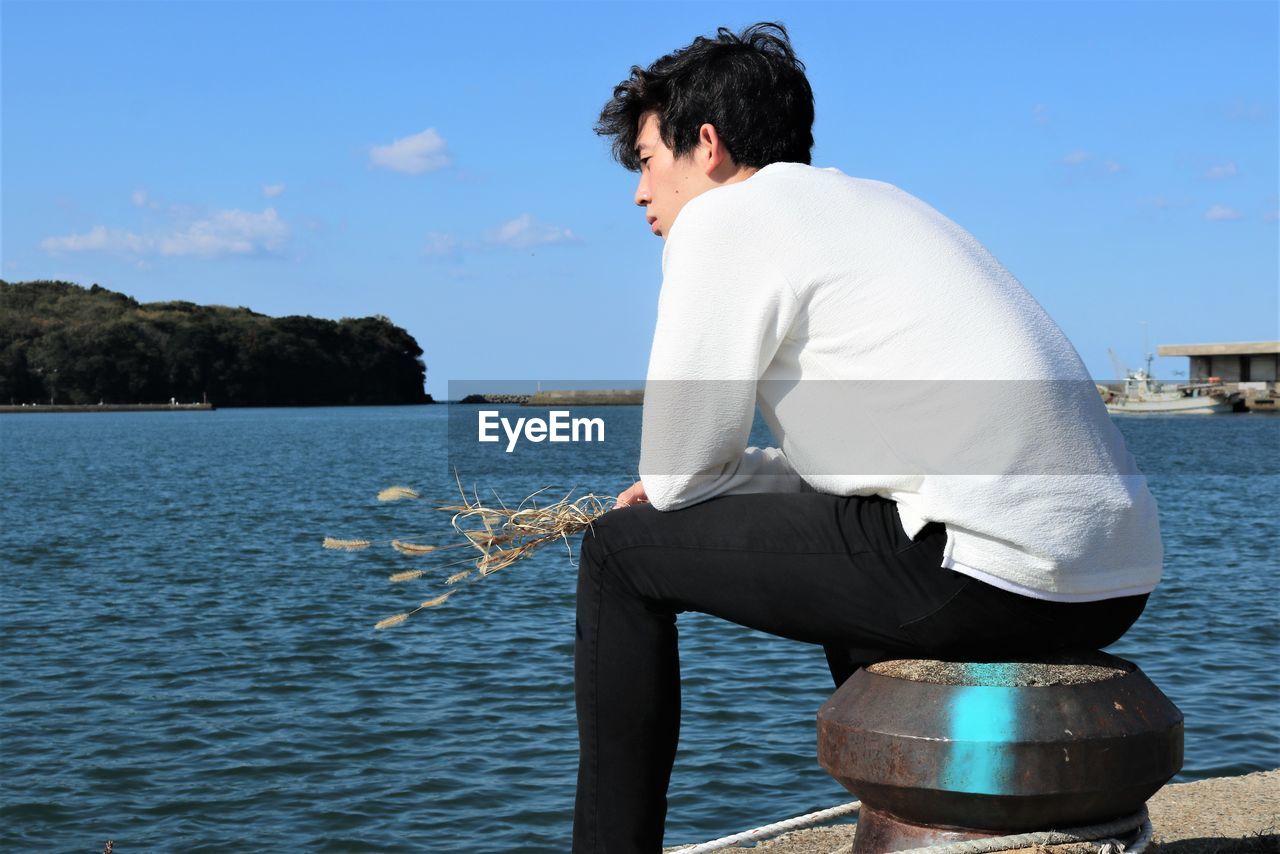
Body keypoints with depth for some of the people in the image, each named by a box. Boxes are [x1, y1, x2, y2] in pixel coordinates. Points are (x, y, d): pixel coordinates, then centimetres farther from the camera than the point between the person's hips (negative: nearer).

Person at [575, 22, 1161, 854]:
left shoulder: (723, 217, 1)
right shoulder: (876, 200, 27)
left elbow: (676, 474, 1)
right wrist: (745, 474, 24)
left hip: (992, 573, -9)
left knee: (621, 552, 6)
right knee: (841, 539, 38)